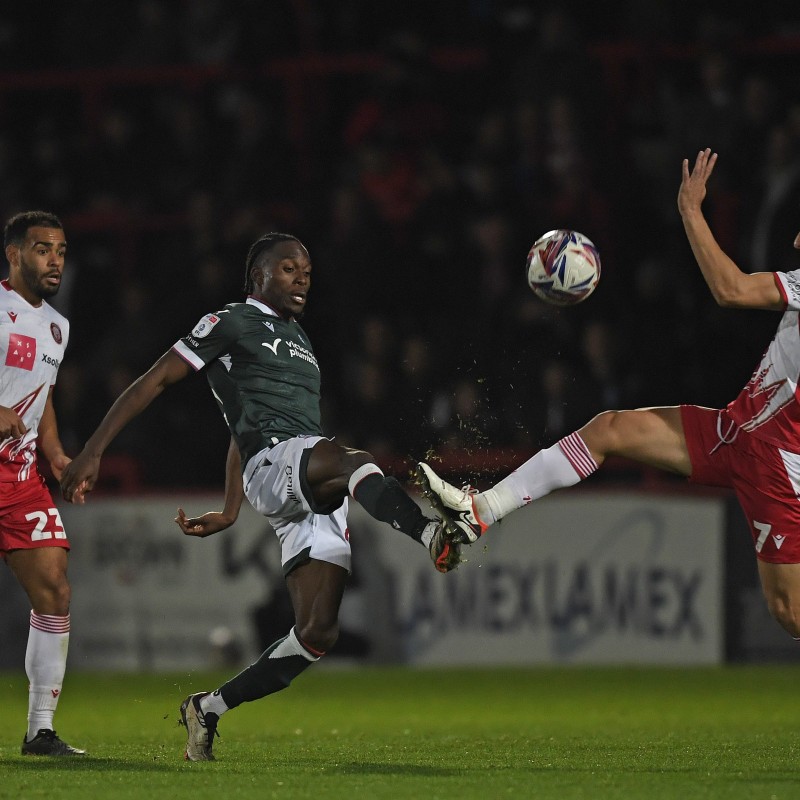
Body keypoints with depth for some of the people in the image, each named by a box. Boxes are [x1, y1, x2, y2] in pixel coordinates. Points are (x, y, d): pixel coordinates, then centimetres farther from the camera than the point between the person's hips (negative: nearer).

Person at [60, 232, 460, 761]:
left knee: (318, 632, -3)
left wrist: (228, 514, 38)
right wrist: (92, 453, -3)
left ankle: (208, 708, 11)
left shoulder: (297, 340, 32)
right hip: (272, 461, -8)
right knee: (354, 461, -39)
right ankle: (433, 536, -64)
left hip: (318, 494, 8)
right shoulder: (231, 324, 8)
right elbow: (154, 382, 4)